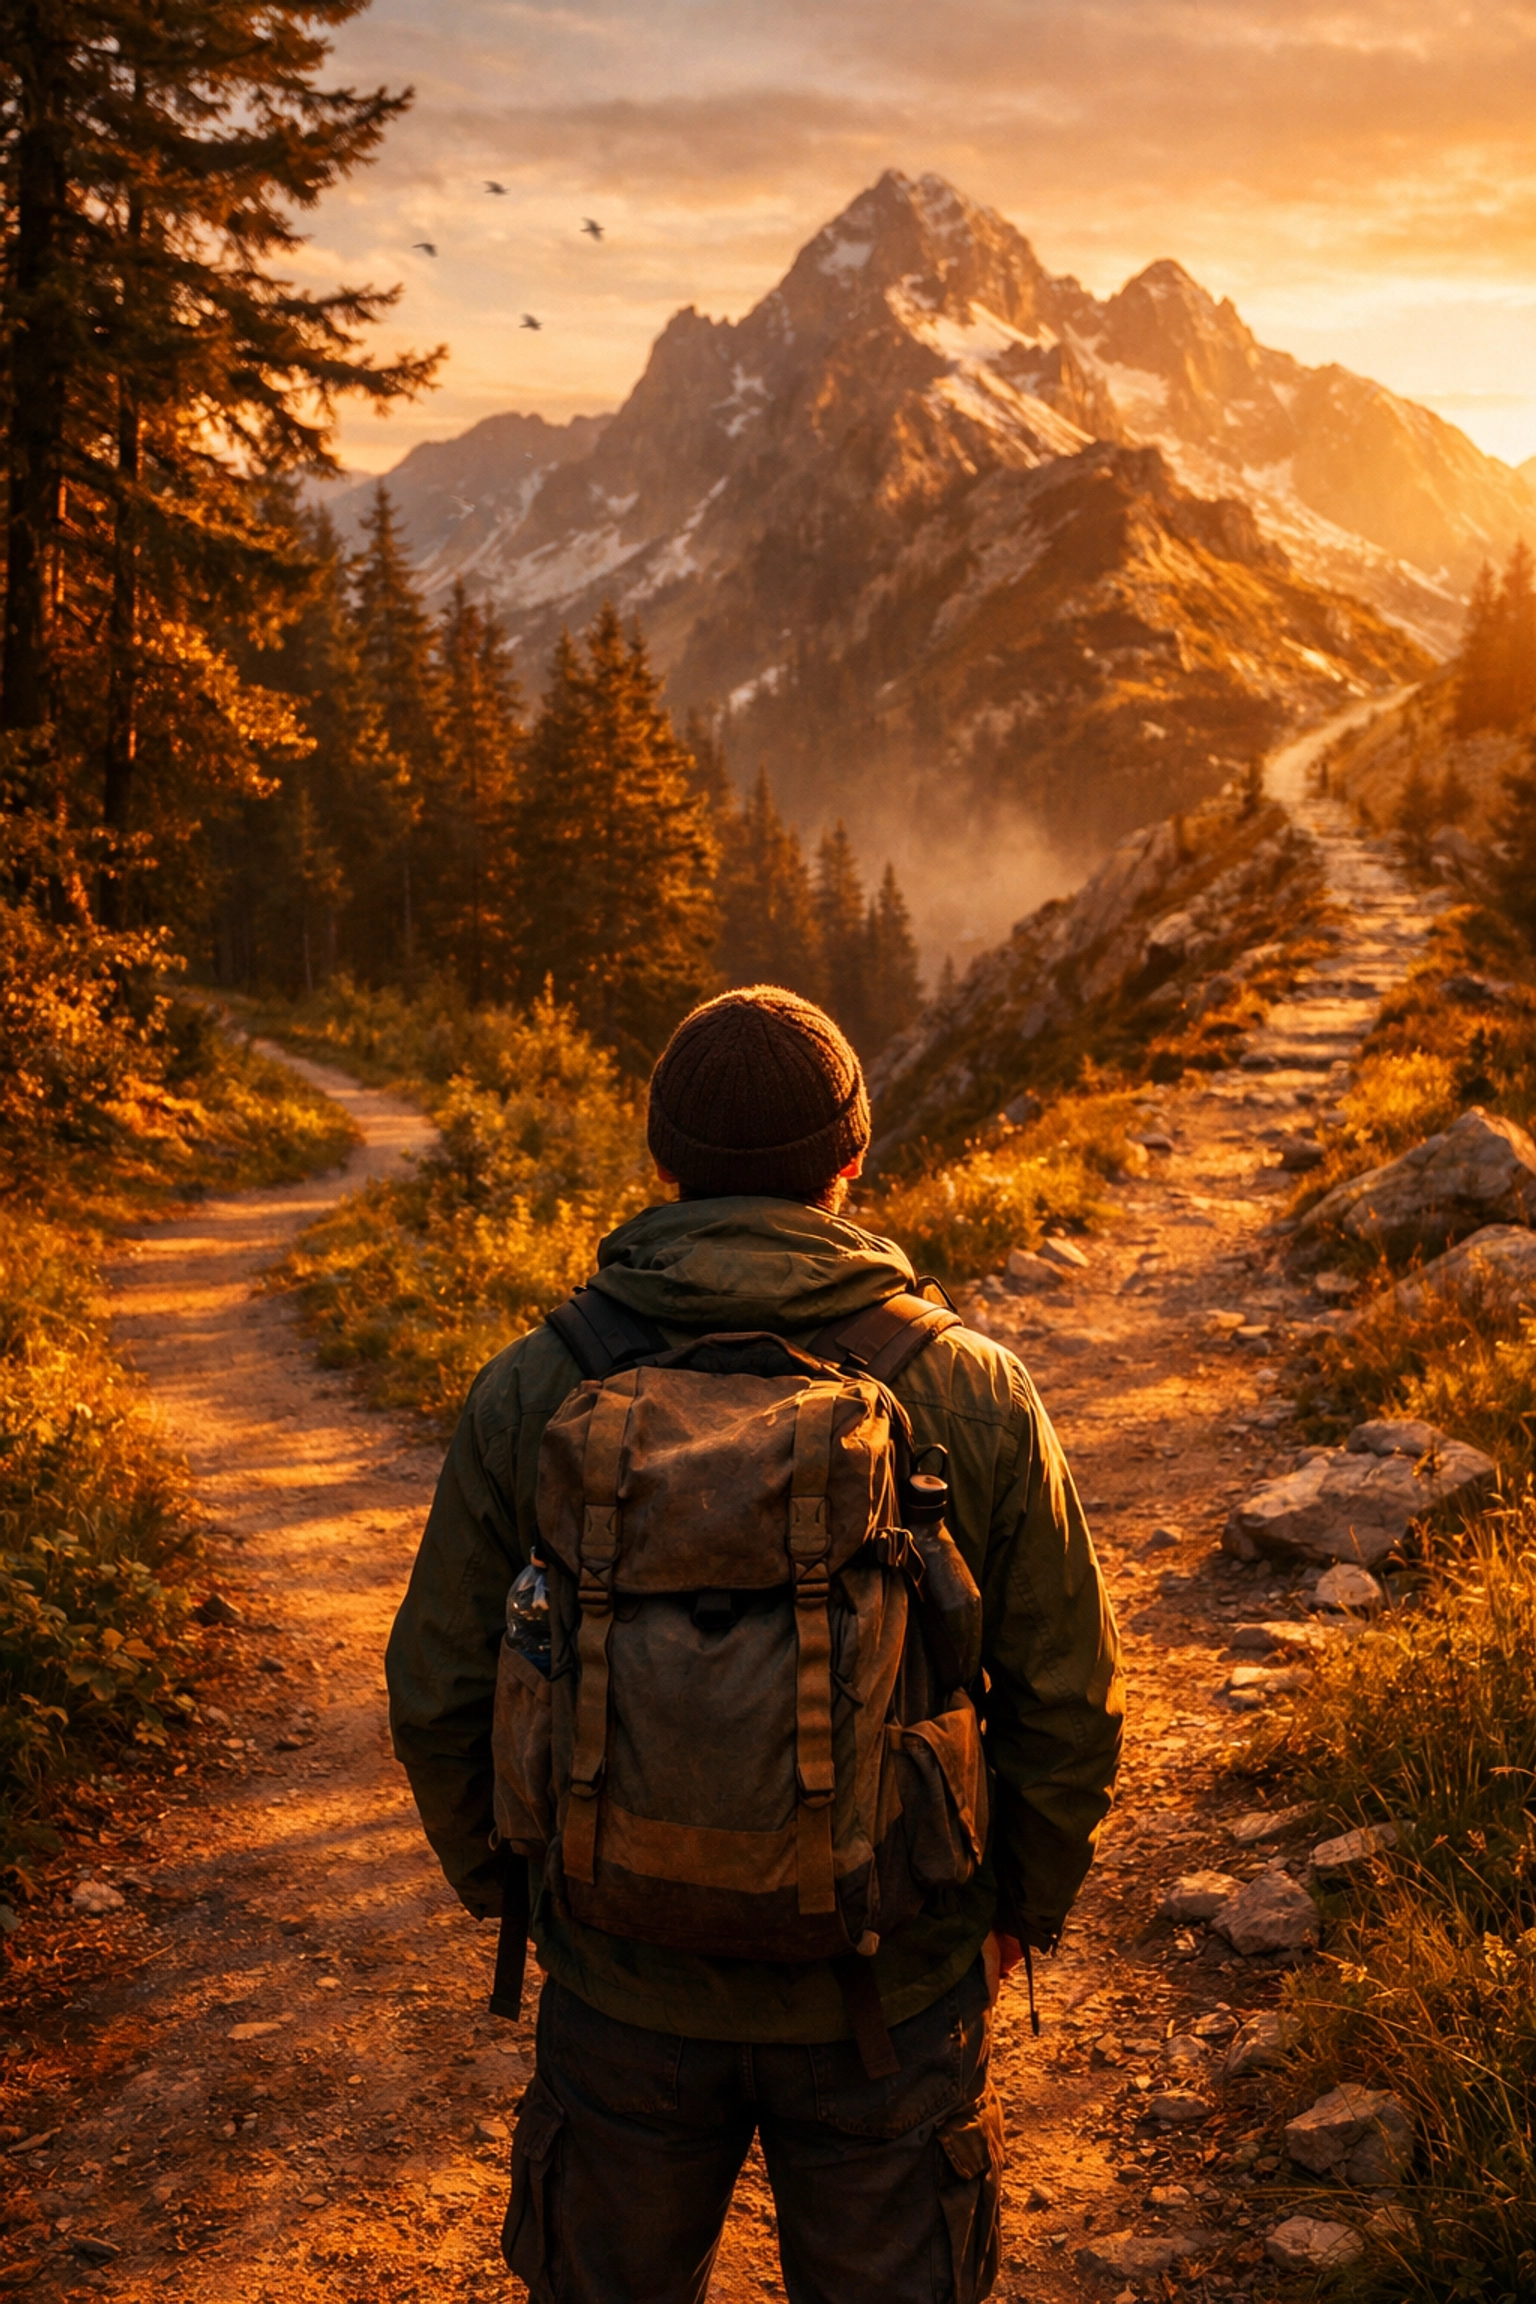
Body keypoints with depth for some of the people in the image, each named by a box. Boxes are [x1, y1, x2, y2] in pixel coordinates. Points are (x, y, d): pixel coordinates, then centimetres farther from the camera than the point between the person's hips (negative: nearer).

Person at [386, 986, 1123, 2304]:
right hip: (890, 1985, 0)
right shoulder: (973, 1393, -12)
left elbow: (440, 1692, -3)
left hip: (625, 1983, 1)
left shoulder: (533, 1393, -10)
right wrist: (1025, 1903, 12)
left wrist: (504, 1888, 14)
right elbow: (1069, 1705, -5)